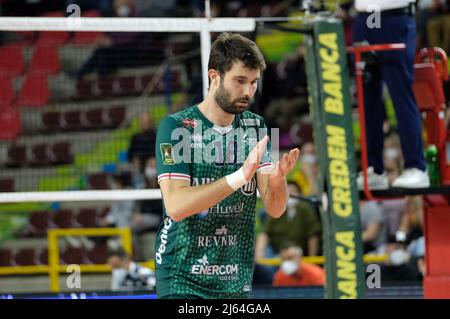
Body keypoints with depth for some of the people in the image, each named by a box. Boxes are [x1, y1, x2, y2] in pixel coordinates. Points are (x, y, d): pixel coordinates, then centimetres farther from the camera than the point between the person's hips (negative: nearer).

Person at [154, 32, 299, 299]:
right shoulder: (176, 127, -8)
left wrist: (277, 179, -23)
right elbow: (175, 205, -20)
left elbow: (275, 209, 0)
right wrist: (239, 177, -29)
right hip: (183, 283, -5)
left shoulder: (255, 127, 7)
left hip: (237, 284, 5)